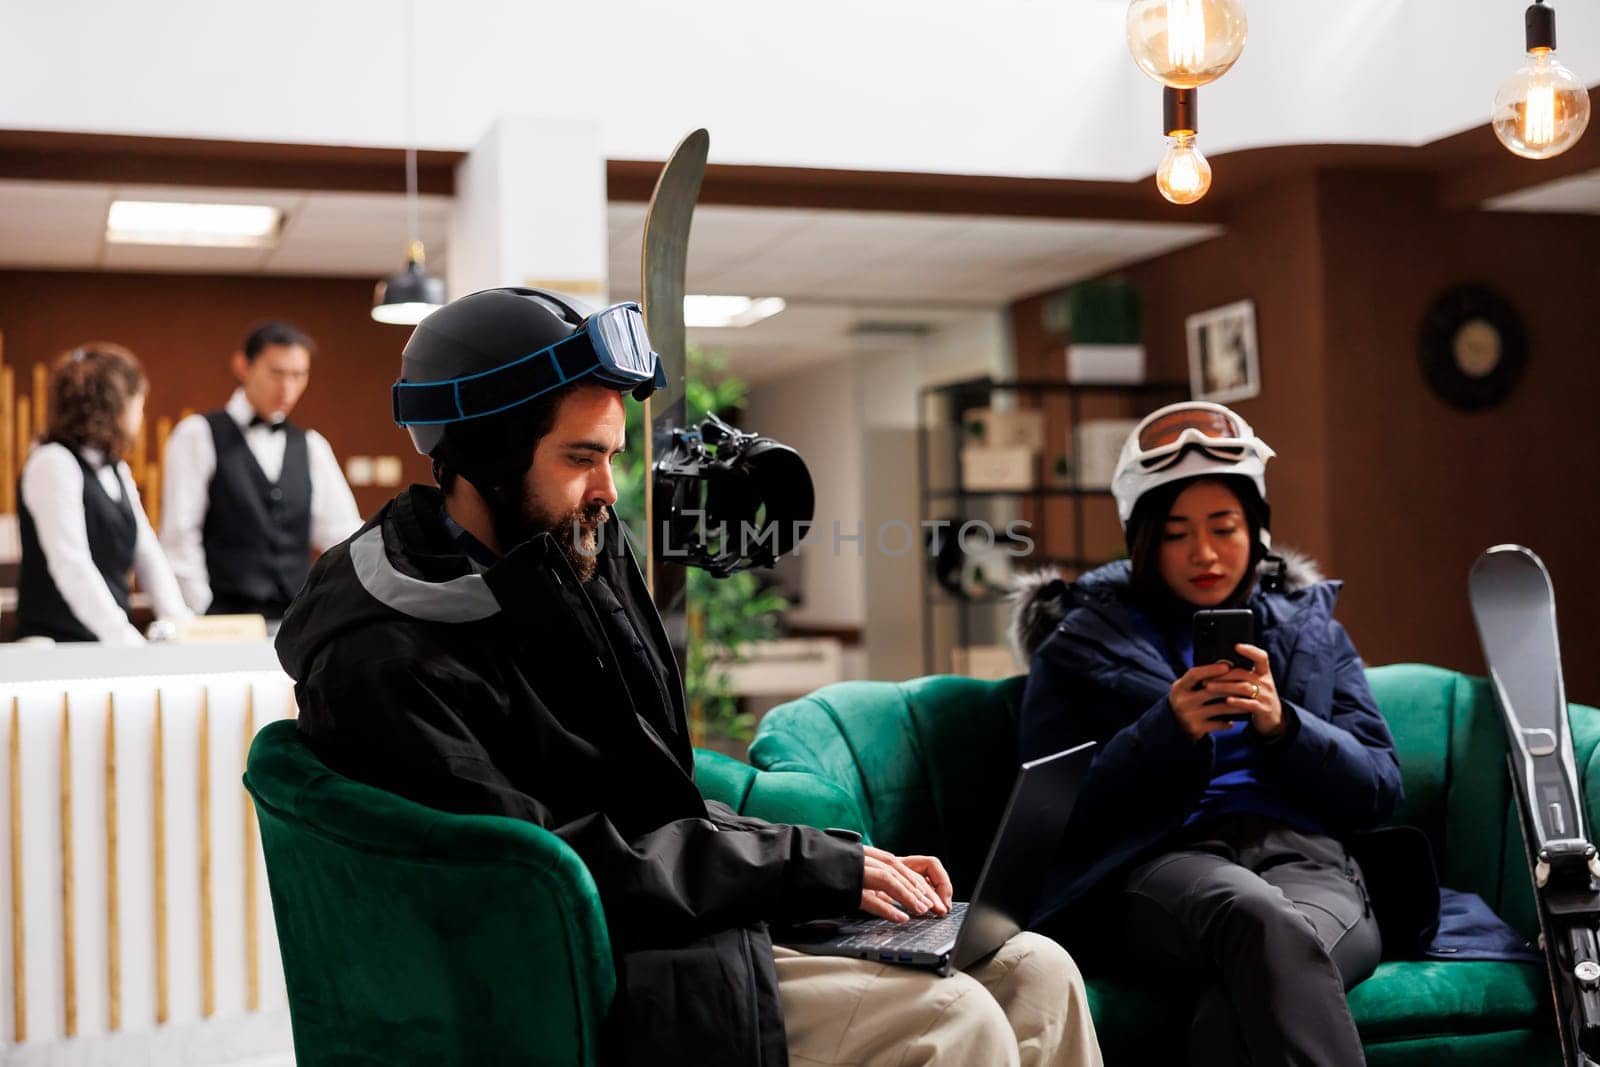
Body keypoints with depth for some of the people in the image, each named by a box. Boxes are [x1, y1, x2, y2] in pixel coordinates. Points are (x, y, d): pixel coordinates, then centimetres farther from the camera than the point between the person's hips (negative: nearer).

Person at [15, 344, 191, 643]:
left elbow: (147, 553, 15)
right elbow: (72, 566, -16)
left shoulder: (117, 471, 17)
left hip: (110, 644, 7)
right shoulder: (53, 463, -8)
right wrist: (127, 639, -21)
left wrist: (176, 619, -1)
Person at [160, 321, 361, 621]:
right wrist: (200, 617, -10)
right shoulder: (198, 435, 1)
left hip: (296, 619, 4)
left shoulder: (312, 447, 14)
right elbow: (179, 536, -4)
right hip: (226, 618, -4)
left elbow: (340, 532, 10)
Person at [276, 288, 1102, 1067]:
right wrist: (813, 865, -17)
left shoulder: (590, 568, 11)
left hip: (698, 920, 9)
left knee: (1035, 973, -2)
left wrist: (847, 862, 1)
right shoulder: (388, 662, -16)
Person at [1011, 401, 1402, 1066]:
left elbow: (1380, 791, 15)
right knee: (1262, 919, -40)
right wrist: (1167, 731, -8)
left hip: (1306, 859, 2)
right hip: (1160, 864, -1)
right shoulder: (1080, 643, 16)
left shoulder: (1311, 628, 24)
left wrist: (1283, 725, -4)